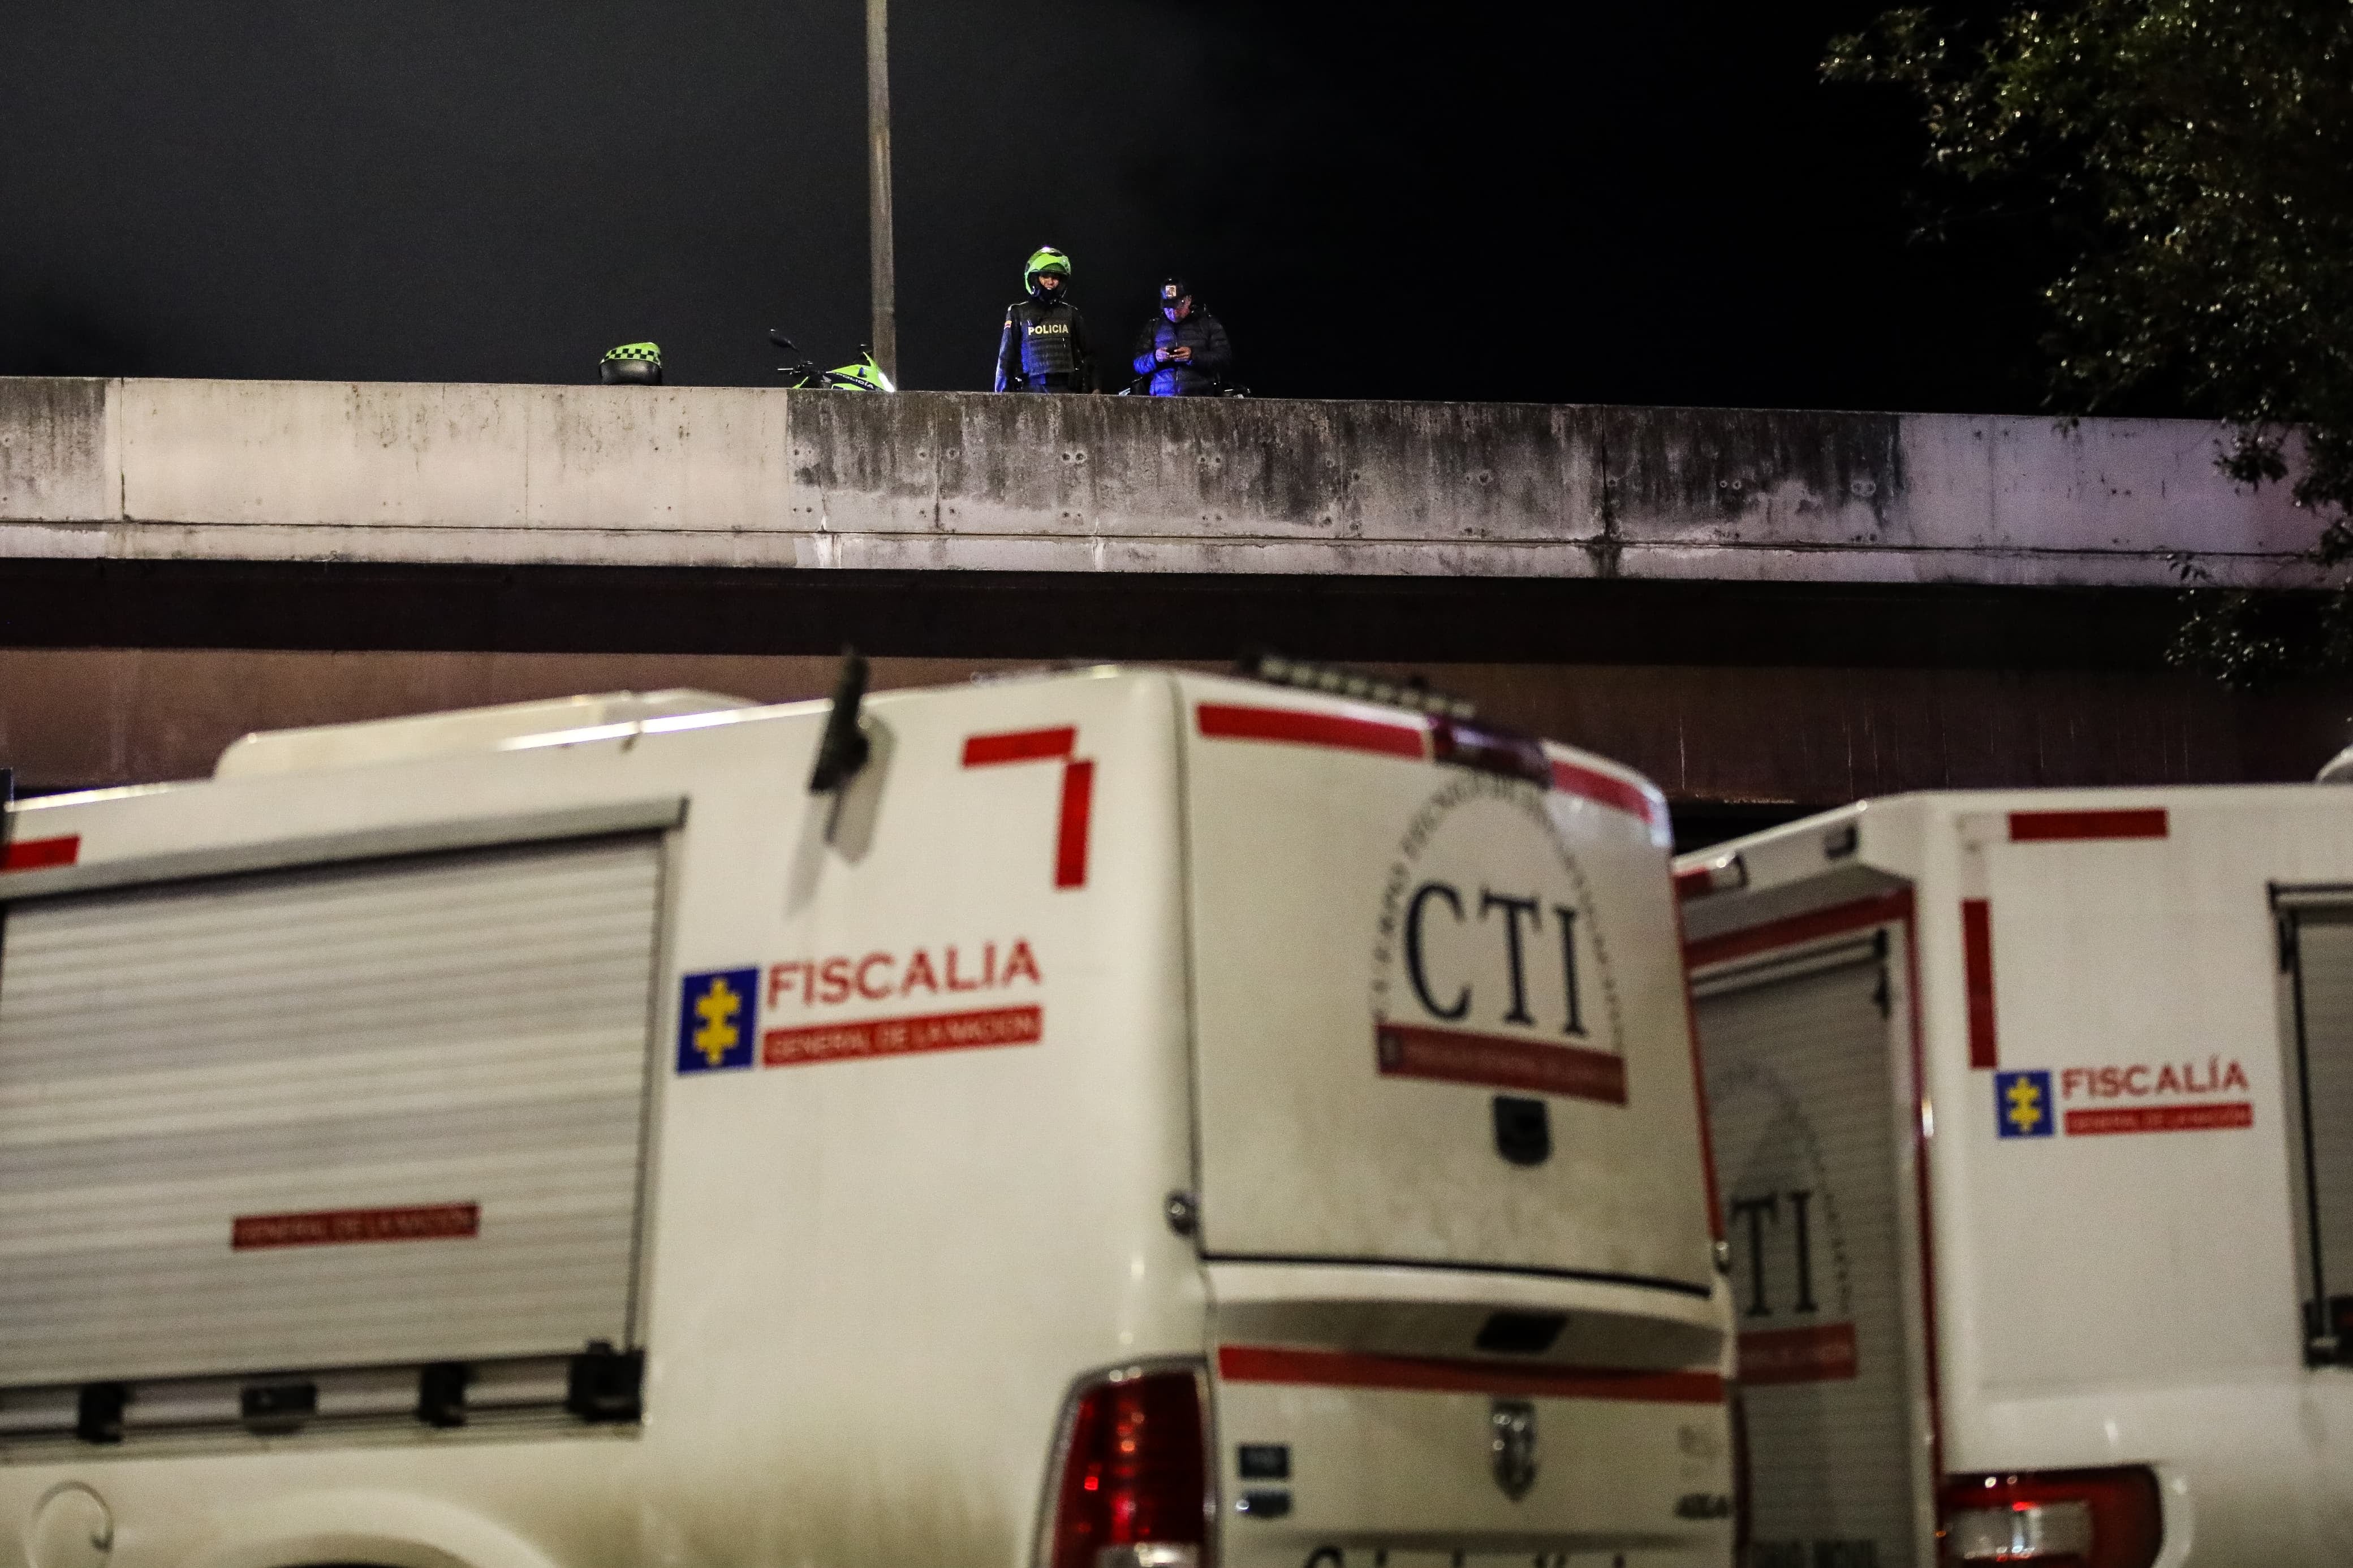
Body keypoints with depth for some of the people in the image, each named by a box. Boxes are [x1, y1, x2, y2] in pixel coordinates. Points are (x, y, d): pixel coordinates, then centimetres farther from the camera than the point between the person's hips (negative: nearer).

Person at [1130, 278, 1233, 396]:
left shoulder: (1208, 323, 11)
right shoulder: (1153, 327, 19)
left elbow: (1225, 360, 3)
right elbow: (1138, 366, 15)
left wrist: (1193, 356, -12)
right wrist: (1155, 358, -7)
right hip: (1162, 398, 2)